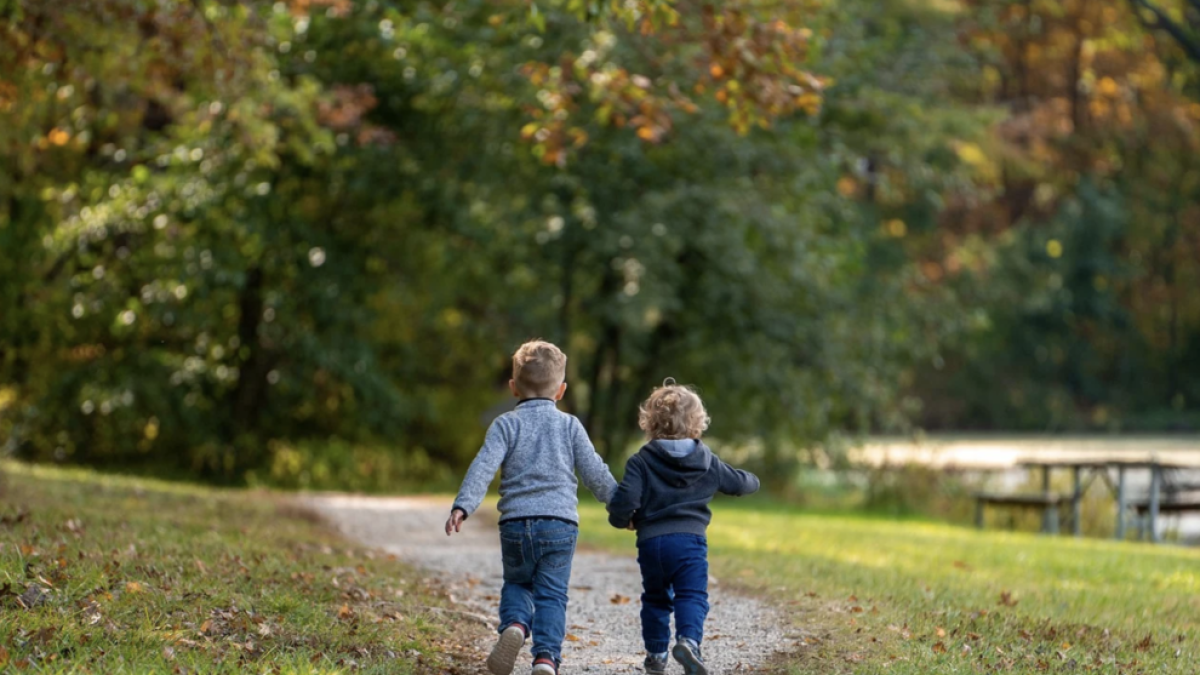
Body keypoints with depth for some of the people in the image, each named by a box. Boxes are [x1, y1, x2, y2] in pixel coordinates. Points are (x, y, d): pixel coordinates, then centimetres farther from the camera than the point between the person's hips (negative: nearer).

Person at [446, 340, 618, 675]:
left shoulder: (506, 424, 5)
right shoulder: (569, 426, 9)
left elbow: (483, 467, -9)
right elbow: (595, 473, 11)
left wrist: (462, 506, -17)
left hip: (515, 523, 0)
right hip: (560, 523, 0)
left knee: (517, 584, 19)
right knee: (552, 595, 2)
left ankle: (514, 625, -11)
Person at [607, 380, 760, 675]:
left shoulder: (641, 461, -2)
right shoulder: (707, 462, 7)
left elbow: (626, 499, -11)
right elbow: (738, 482, 22)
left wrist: (620, 519, 11)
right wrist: (752, 481, 46)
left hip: (650, 540, 1)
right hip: (690, 539, -1)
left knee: (655, 599, 18)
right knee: (692, 596, -6)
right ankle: (689, 640, -32)